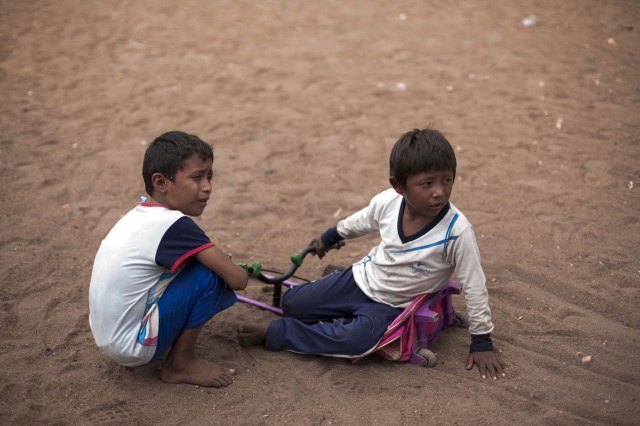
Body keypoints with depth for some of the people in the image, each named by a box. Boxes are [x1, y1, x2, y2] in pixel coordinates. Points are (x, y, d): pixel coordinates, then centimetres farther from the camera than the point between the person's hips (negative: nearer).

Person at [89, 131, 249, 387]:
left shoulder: (140, 214, 4)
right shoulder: (173, 225, -21)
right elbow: (237, 280, -19)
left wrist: (226, 268, 8)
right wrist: (238, 273, 2)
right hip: (133, 346, -9)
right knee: (210, 275, -14)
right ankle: (180, 364, 1)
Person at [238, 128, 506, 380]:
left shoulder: (456, 230, -30)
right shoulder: (387, 202, -19)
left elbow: (474, 287, -19)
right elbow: (359, 223, 5)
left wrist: (482, 341, -11)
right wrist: (329, 238, 22)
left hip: (390, 304, -3)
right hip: (360, 279, 3)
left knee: (356, 340, -32)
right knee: (291, 304, -2)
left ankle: (273, 333, -13)